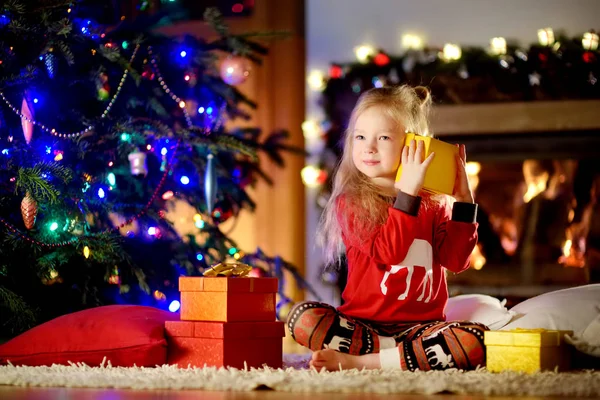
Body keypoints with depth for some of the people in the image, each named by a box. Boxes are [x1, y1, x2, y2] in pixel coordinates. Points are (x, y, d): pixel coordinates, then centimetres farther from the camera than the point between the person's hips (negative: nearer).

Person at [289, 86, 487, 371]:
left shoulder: (435, 202, 9)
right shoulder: (350, 202, 0)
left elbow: (456, 260, -4)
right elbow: (387, 253, -17)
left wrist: (464, 200, -7)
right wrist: (407, 193, -22)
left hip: (420, 324, 2)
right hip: (362, 323, -2)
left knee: (474, 341, -30)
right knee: (302, 317, -29)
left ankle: (361, 362, -25)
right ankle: (408, 352, -26)